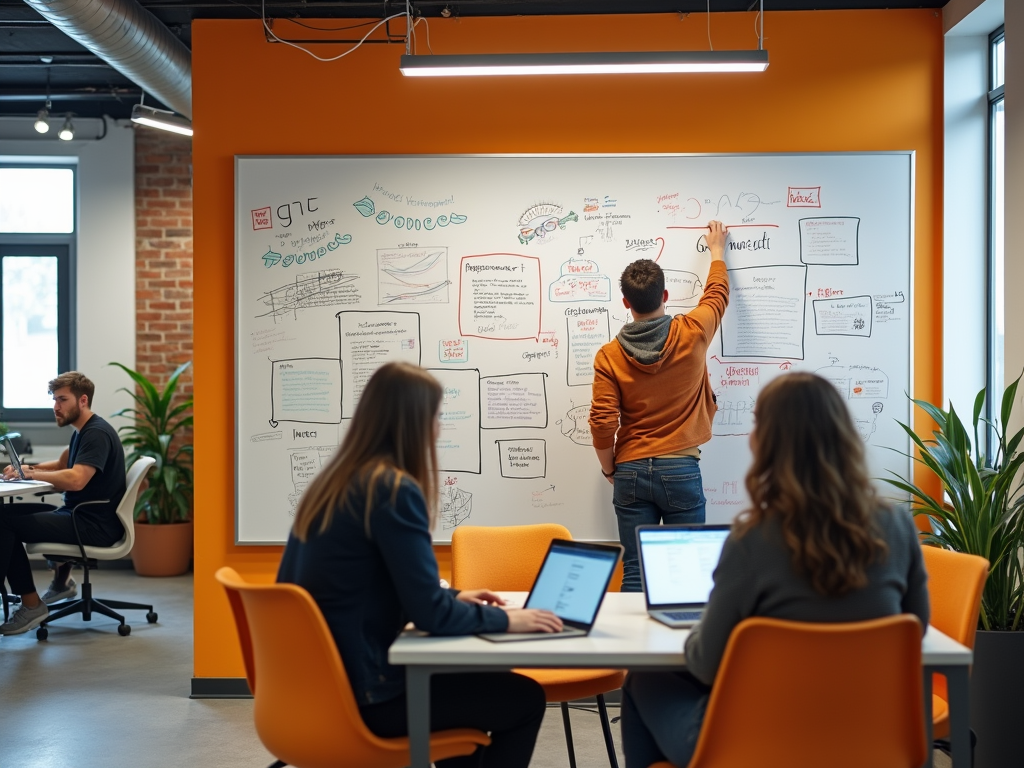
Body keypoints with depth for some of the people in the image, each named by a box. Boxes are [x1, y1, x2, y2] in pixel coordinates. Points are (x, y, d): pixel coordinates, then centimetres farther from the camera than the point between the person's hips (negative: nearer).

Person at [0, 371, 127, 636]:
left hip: (95, 525, -10)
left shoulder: (97, 434, -17)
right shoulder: (82, 430, 14)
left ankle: (31, 606, -8)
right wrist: (28, 469, 11)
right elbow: (61, 465, 30)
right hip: (77, 514, 10)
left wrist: (31, 473, -17)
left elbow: (76, 479, -30)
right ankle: (62, 580, 18)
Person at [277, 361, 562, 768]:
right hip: (359, 695, -9)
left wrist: (454, 597, 17)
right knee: (525, 698, 5)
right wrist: (504, 619, -6)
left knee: (470, 676, 28)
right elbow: (430, 615, -20)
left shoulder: (334, 481, 8)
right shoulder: (394, 489, -19)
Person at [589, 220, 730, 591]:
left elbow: (602, 424, -7)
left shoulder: (609, 356, -5)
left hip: (631, 473, 1)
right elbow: (717, 292, 16)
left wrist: (609, 468, 10)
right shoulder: (692, 335, -4)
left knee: (635, 572, 6)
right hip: (681, 470, -1)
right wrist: (717, 250, 33)